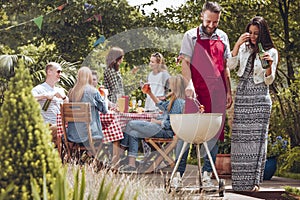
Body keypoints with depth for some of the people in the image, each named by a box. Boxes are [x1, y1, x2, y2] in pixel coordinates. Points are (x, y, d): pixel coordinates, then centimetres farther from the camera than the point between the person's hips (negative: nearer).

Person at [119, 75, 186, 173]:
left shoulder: (178, 102, -18)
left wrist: (156, 121, -9)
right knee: (133, 134, 1)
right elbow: (162, 105, 31)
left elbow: (170, 124, -22)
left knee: (131, 124, -8)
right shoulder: (174, 99, 13)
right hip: (160, 127, 10)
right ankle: (132, 165, -5)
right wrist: (150, 93, 24)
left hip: (165, 131, -10)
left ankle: (120, 151, 7)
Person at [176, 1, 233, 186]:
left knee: (214, 134, 2)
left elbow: (225, 66, 17)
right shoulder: (191, 36, 3)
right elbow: (185, 62, -4)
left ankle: (207, 174, 7)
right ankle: (178, 173, -2)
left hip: (217, 93, 4)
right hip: (196, 91, -4)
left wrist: (228, 91, 12)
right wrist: (189, 84, -19)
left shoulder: (222, 37, 13)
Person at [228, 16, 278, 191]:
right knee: (240, 138, 0)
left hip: (259, 99, -3)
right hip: (242, 97, 4)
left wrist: (270, 65, -20)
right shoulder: (244, 48, 12)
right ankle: (241, 181, 4)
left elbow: (269, 81, -1)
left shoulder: (271, 52, 2)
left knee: (256, 138, -7)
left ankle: (254, 181, -5)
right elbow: (231, 65, 0)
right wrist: (237, 44, -7)